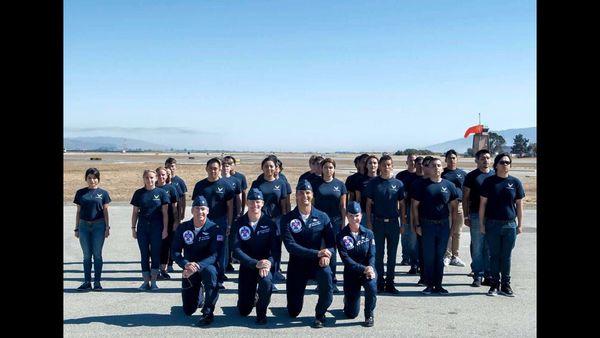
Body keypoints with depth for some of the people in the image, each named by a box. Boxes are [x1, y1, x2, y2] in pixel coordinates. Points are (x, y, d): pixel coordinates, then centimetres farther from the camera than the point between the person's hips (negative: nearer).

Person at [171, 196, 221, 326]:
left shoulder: (214, 229, -13)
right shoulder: (182, 228, -4)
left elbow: (215, 255, -20)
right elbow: (175, 252, -8)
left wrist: (197, 266, -35)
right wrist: (186, 264, -28)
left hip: (207, 266, -3)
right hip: (189, 271, 3)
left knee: (210, 271, -41)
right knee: (188, 311, 3)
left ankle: (208, 312, -24)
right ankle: (199, 295, 40)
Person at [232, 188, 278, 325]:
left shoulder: (269, 223, -5)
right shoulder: (239, 223, -5)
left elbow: (275, 249, -10)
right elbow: (237, 250, -14)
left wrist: (268, 263, -31)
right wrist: (256, 263, -27)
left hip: (265, 264, -1)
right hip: (247, 266, 1)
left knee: (266, 280, -36)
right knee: (243, 311, 0)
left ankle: (261, 312, -8)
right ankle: (253, 297, 37)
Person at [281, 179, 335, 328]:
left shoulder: (322, 217, -2)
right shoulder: (287, 219, -8)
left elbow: (331, 241, -5)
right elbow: (290, 245, -18)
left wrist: (327, 255, -28)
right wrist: (317, 253, -26)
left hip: (317, 262, 0)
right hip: (297, 264, 0)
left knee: (326, 274, -37)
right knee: (293, 313, 3)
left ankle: (320, 314, -13)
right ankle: (295, 297, 42)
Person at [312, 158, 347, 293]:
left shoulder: (340, 184, 6)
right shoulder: (316, 183, 5)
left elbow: (343, 206, 7)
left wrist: (343, 223, 2)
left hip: (335, 221, 0)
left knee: (331, 251, 2)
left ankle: (332, 281, 10)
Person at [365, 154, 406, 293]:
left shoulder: (398, 183, 4)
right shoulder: (374, 183, 1)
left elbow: (402, 205, 7)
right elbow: (369, 204, 3)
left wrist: (403, 224, 3)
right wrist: (369, 222, -3)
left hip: (393, 223, 1)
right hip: (378, 222, -1)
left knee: (392, 254, 6)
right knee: (378, 254, 5)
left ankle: (390, 283, 15)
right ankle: (379, 282, 14)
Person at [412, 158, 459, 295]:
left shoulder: (449, 185, 5)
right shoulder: (422, 185, 0)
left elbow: (453, 206, 9)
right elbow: (415, 206, 2)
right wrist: (417, 225, -3)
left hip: (444, 225, 2)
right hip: (427, 225, -2)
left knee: (440, 256, 8)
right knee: (428, 256, 3)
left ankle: (438, 285, 17)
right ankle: (429, 285, 11)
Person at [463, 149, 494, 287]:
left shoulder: (495, 175, 10)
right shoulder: (471, 176, 2)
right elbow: (465, 197, 1)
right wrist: (466, 216, -5)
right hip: (476, 216, -2)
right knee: (477, 247, 2)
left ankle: (489, 275, 15)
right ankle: (478, 276, 9)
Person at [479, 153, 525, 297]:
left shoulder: (515, 182, 3)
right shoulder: (489, 181, 0)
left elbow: (519, 204, 7)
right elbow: (482, 203, 2)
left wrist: (520, 224, 5)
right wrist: (481, 223, -1)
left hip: (510, 225, 1)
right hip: (492, 224, -1)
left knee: (506, 256, 8)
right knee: (494, 255, 6)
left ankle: (505, 285, 18)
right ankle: (494, 284, 15)